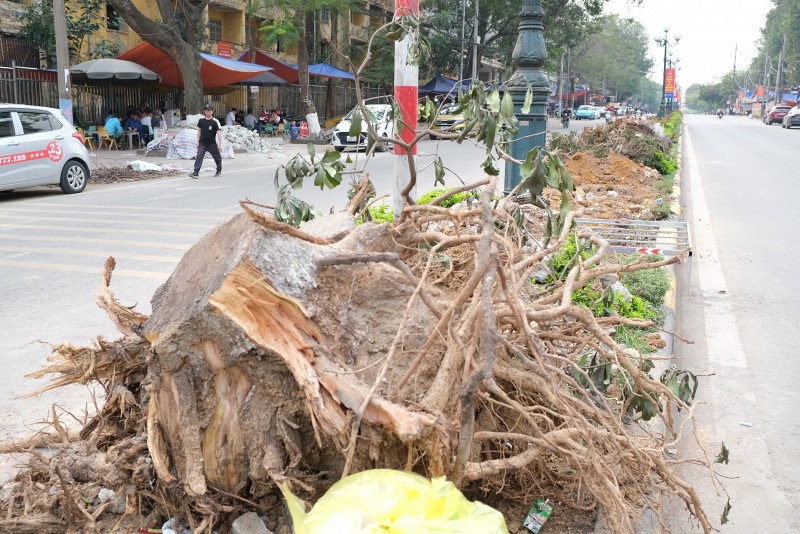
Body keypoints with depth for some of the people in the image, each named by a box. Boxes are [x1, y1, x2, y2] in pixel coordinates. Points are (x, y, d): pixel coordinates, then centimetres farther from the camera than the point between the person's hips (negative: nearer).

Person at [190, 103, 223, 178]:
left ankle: (219, 171, 32)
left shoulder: (215, 122, -9)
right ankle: (196, 173, -15)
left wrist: (219, 144, -10)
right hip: (202, 144, 2)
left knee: (217, 158, 12)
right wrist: (198, 142, 10)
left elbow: (219, 133, -8)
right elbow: (199, 131, 12)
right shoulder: (201, 120, 3)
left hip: (212, 144, -2)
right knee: (198, 157, -10)